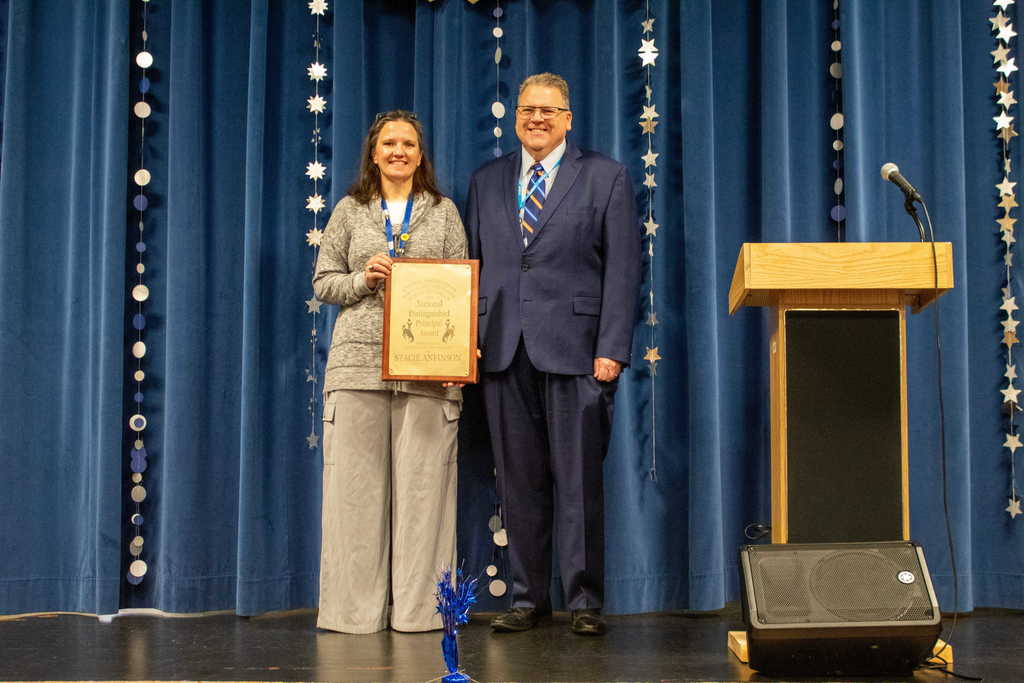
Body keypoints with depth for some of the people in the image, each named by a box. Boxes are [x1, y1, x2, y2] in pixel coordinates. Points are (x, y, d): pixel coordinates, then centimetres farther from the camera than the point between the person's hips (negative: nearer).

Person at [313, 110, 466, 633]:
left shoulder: (444, 212, 12)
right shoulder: (349, 211, 13)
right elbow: (323, 282, 12)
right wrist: (363, 280, -8)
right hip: (358, 362, 0)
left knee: (422, 481, -2)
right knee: (356, 482, -1)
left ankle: (417, 607, 5)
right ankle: (355, 608, 6)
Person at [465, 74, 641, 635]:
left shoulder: (605, 177, 5)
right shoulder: (486, 181, 16)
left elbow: (622, 269, -1)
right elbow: (472, 265, 15)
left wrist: (611, 349, -9)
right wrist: (468, 337, 2)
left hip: (573, 350, -3)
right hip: (504, 351, 3)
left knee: (579, 481, -2)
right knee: (519, 483, 7)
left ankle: (584, 601, 8)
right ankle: (528, 597, 16)